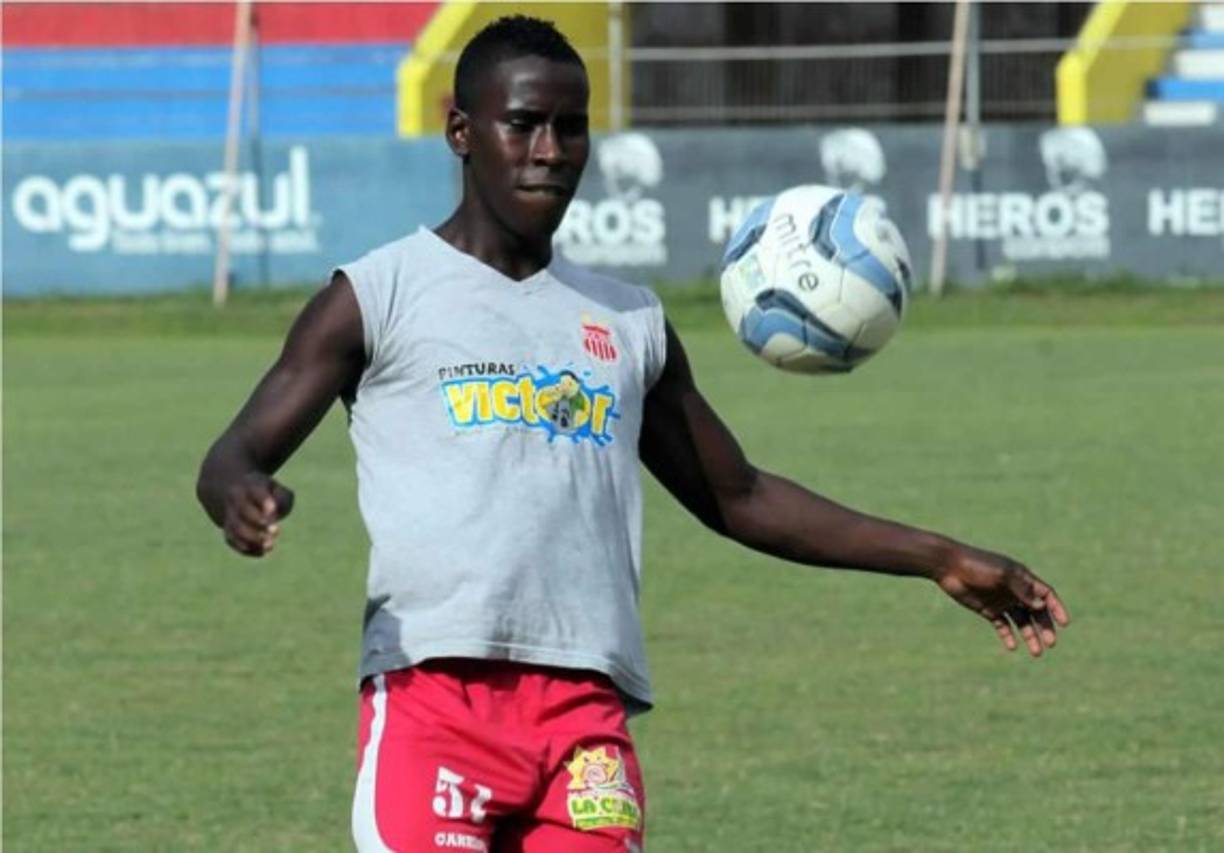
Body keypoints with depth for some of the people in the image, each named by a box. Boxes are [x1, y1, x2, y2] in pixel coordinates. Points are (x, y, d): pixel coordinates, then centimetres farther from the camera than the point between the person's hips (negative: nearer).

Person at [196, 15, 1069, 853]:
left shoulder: (630, 323, 21)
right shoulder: (378, 297, 7)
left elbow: (739, 497, 30)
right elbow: (234, 457, 1)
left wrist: (940, 559, 25)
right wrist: (243, 494, -25)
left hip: (589, 708, 4)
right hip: (433, 693, -4)